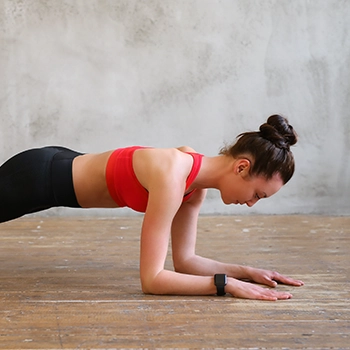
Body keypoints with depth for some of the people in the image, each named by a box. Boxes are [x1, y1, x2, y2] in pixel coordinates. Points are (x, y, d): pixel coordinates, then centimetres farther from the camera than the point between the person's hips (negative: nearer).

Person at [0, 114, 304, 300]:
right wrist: (226, 283, -36)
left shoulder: (197, 183, -10)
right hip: (38, 176, -8)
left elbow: (184, 260, -2)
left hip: (62, 166, 8)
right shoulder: (172, 177, -36)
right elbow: (152, 279, -36)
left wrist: (247, 272, -11)